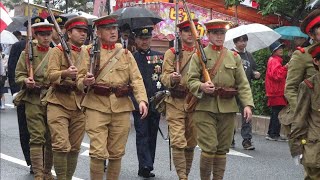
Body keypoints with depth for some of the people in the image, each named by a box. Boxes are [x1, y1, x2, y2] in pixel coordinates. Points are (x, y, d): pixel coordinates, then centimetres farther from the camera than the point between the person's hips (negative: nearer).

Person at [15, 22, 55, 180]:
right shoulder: (27, 53, 5)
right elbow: (19, 75, 2)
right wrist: (26, 81, -20)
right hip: (34, 100, -3)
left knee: (51, 139, 7)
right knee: (37, 138, -7)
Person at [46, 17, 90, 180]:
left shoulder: (87, 54, 14)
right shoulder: (57, 51, -1)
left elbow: (86, 77, 12)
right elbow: (51, 75, -13)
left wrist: (85, 82, -13)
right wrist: (65, 73, -34)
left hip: (79, 105, 5)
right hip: (59, 103, -4)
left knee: (75, 147, 7)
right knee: (61, 145, -12)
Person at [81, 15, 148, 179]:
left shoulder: (126, 53, 12)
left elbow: (136, 78, 3)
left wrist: (142, 99, -12)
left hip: (122, 107, 3)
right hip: (97, 106, -3)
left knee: (117, 153, 8)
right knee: (98, 153, -8)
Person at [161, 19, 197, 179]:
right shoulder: (172, 53, 3)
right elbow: (164, 77, -5)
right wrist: (172, 78, -27)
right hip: (176, 102, -3)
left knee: (191, 144, 10)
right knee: (178, 142, -11)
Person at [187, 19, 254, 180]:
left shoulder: (234, 57, 12)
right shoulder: (199, 55, 4)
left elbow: (243, 83, 8)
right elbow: (191, 80, -1)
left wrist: (247, 104, -5)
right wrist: (201, 86, -23)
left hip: (228, 108, 3)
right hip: (205, 107, -3)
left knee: (222, 149, 8)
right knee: (209, 148, -8)